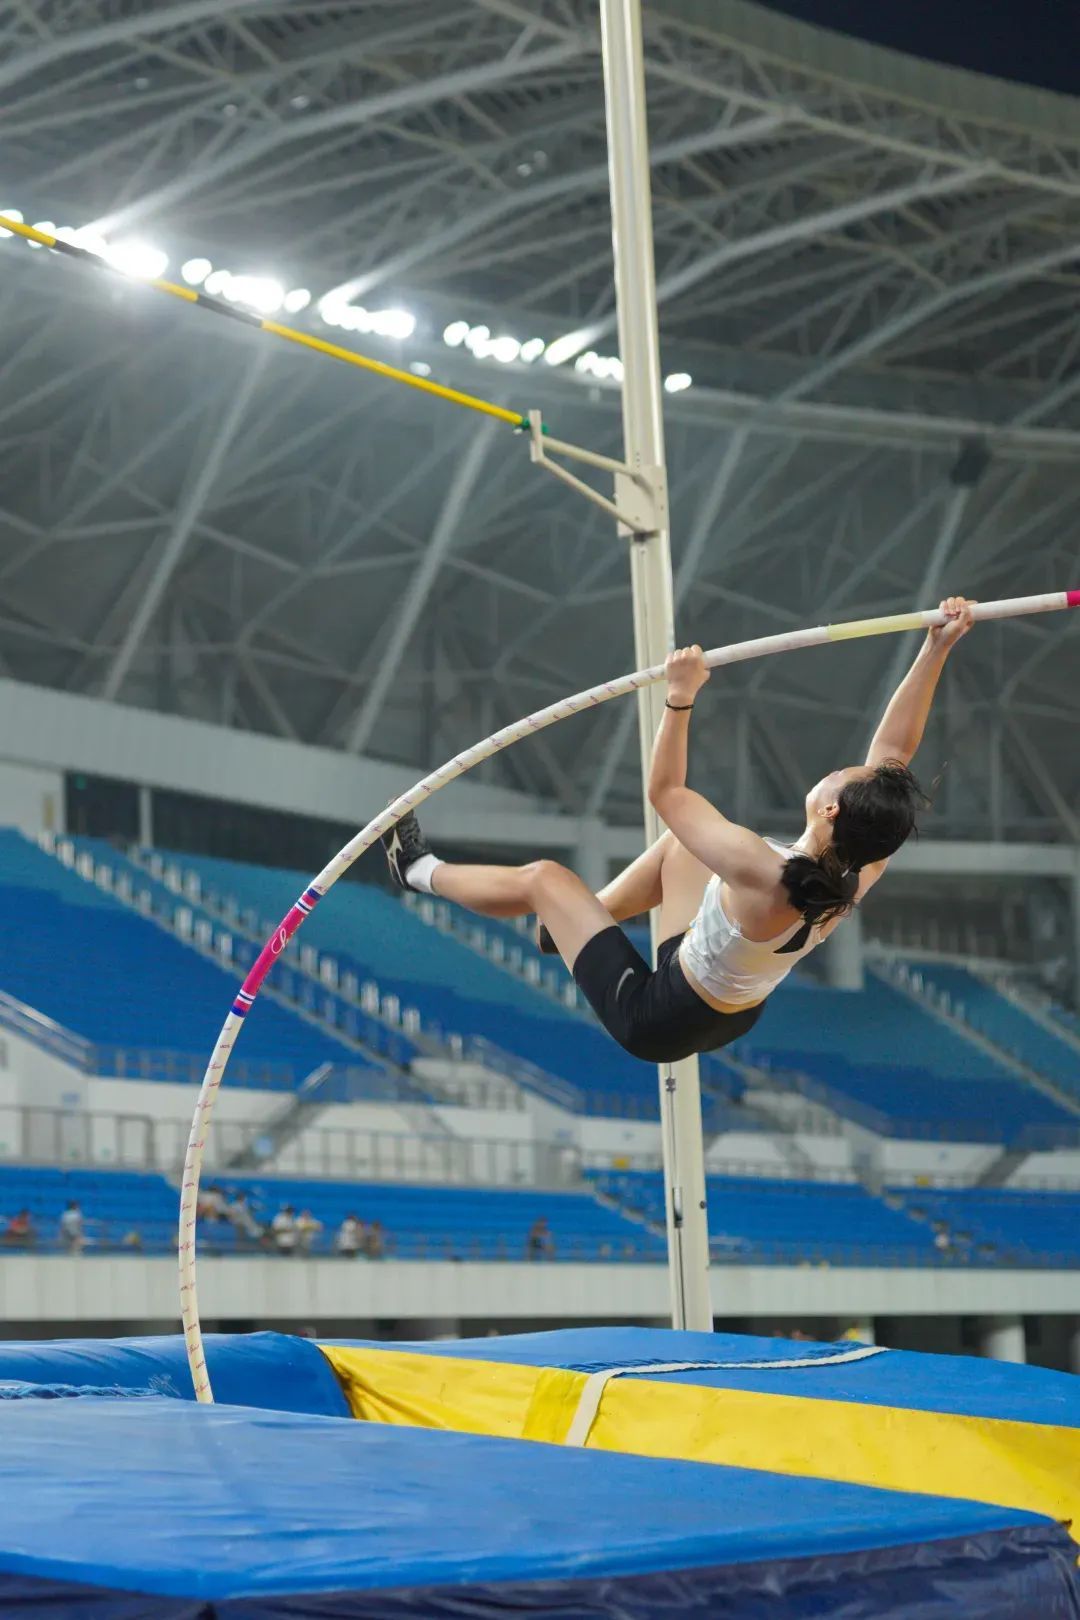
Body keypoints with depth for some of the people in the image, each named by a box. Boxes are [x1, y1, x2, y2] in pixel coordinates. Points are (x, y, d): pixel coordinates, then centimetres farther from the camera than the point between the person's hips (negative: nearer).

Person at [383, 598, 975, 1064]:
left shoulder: (762, 874, -38)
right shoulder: (860, 872, -21)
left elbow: (663, 792, -25)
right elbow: (894, 750, -11)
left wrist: (681, 696, -22)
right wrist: (937, 649, -11)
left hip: (653, 1019, -7)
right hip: (731, 1017, 7)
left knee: (542, 878, 8)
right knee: (678, 841, 18)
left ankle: (418, 871, 37)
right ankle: (576, 925, 41)